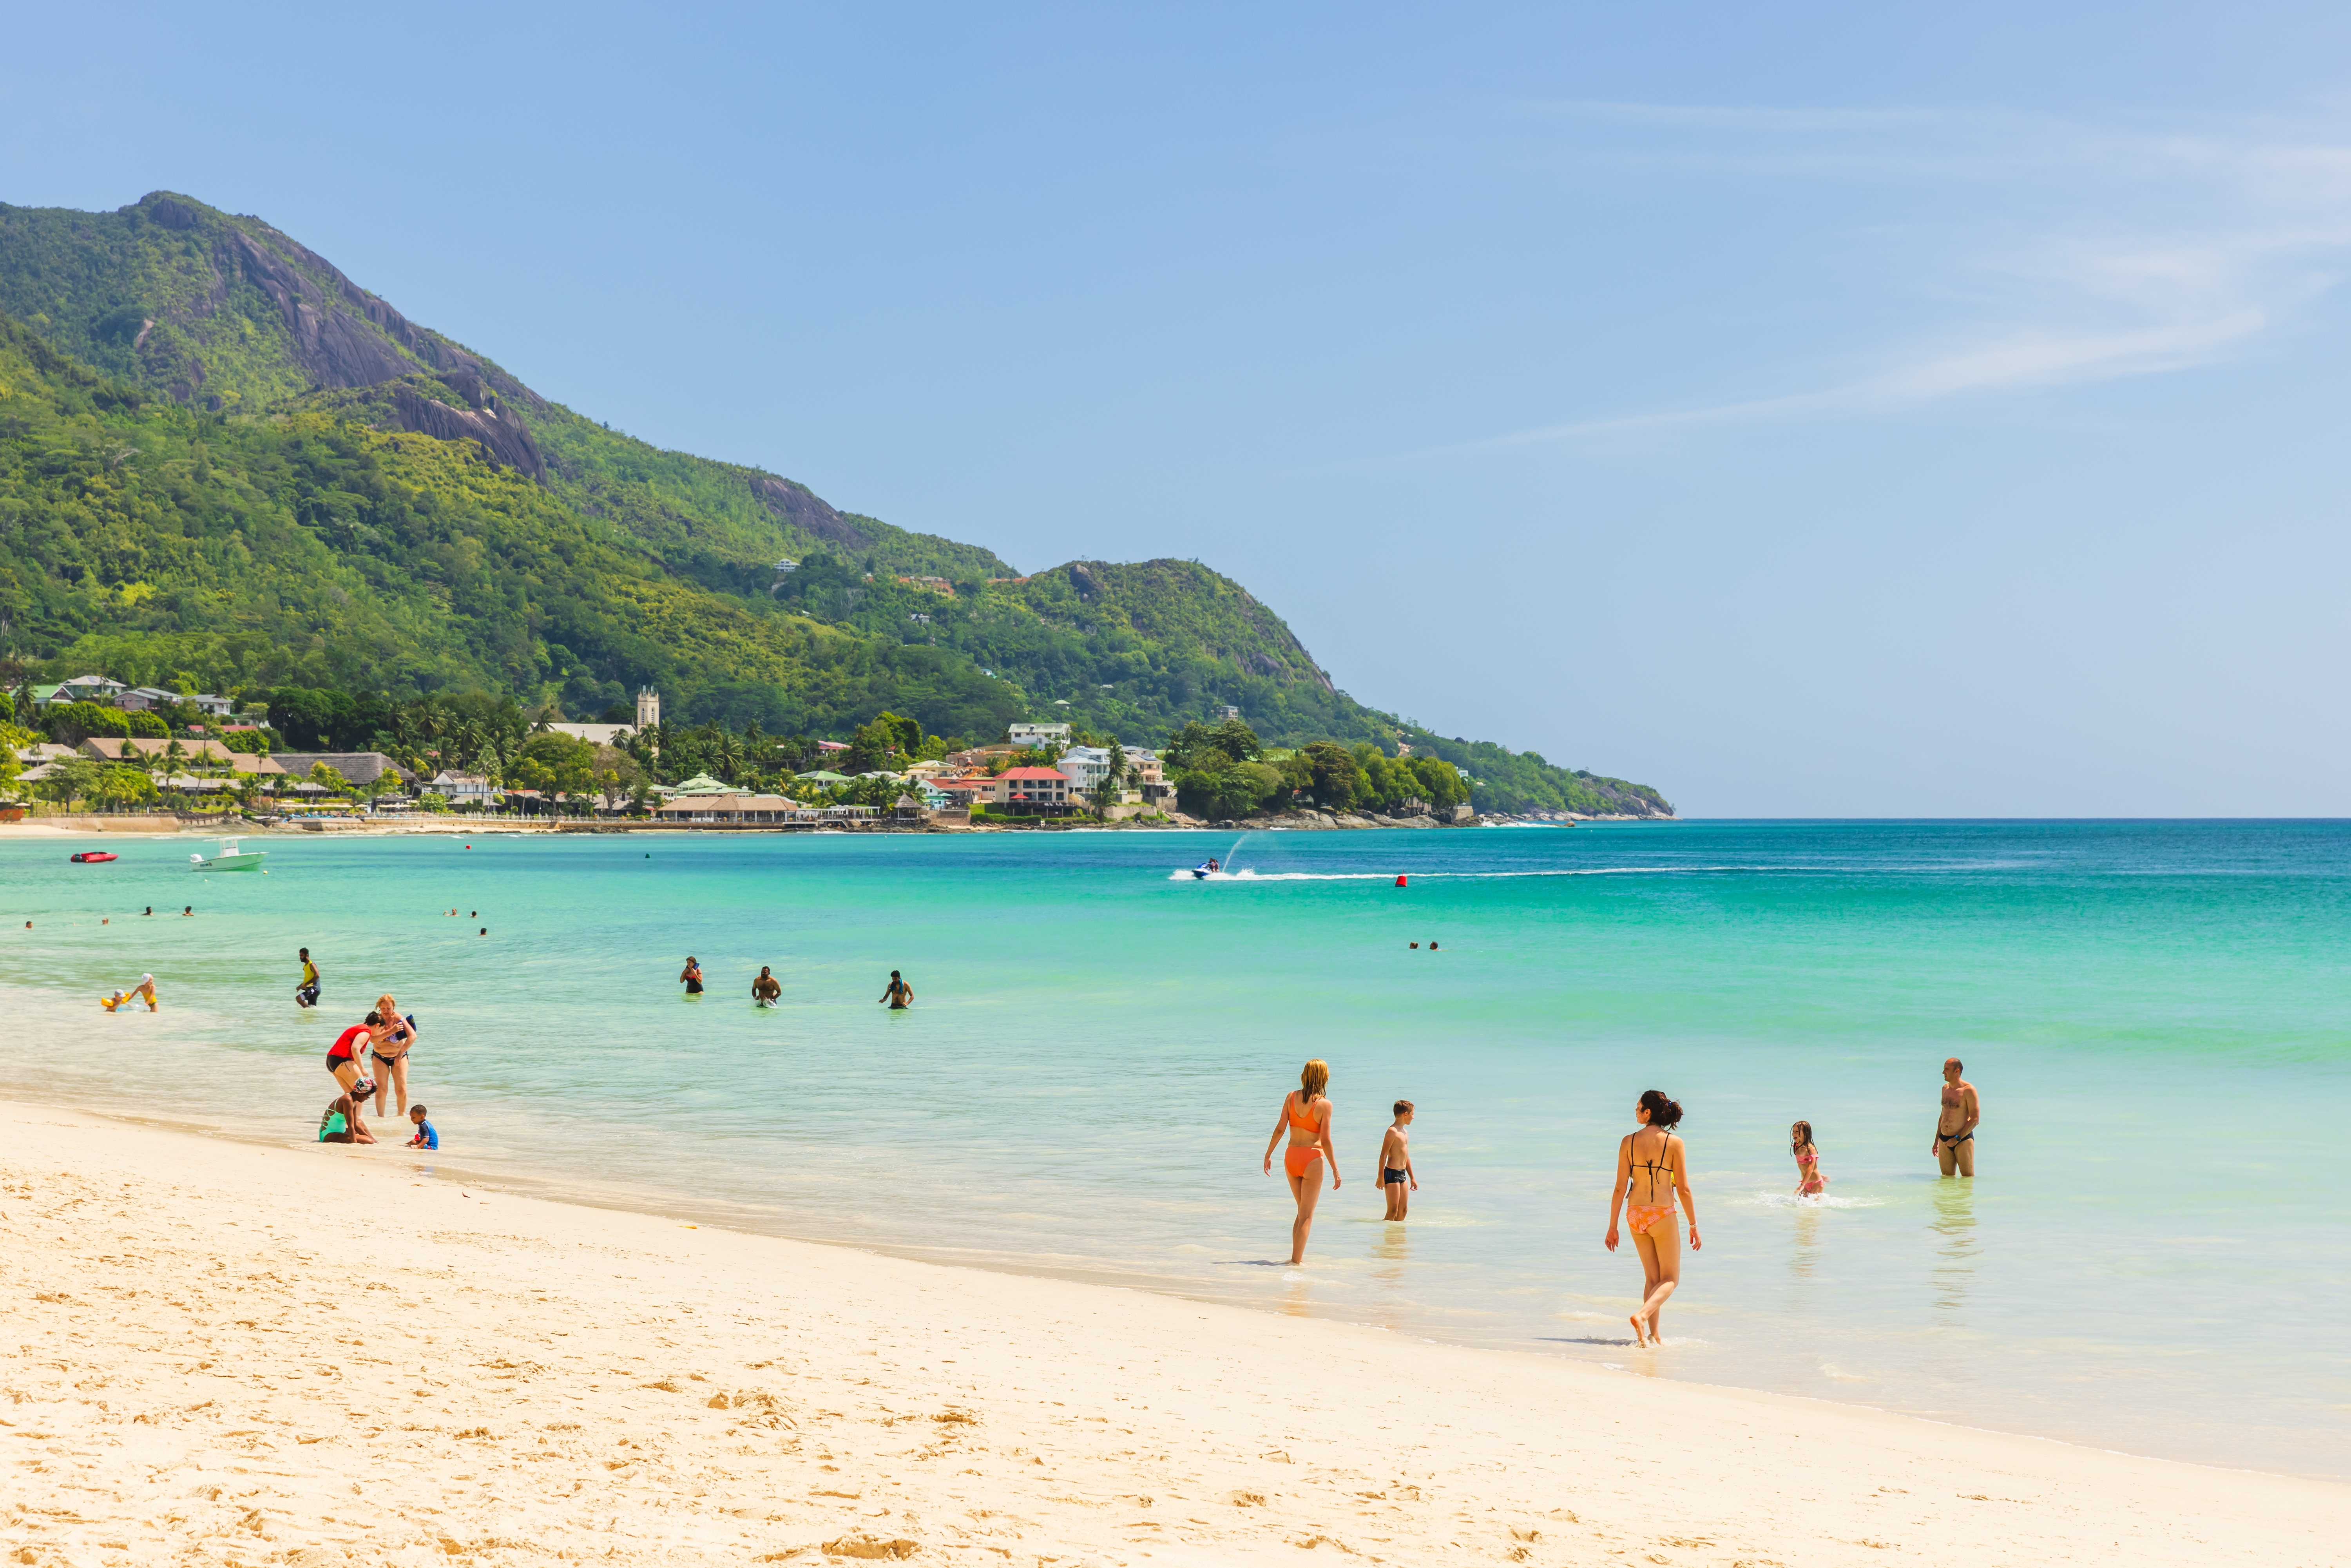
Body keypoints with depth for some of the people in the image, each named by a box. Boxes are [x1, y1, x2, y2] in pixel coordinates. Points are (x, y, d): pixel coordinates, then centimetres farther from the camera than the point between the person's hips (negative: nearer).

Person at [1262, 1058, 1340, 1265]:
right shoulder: (1324, 1105, -10)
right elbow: (1326, 1141, -11)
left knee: (1303, 1211, 21)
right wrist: (1335, 1171, -5)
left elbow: (1280, 1129, 0)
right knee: (1307, 1215, 2)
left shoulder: (1292, 1097, 0)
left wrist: (1268, 1155, 10)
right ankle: (1296, 1261, -4)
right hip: (1313, 1158, -5)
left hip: (1291, 1156, 5)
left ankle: (1298, 1256, 21)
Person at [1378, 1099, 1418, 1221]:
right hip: (1392, 1173, -9)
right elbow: (1384, 1154, -15)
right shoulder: (1392, 1131, -12)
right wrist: (1381, 1177, -19)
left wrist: (1412, 1178, 25)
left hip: (1402, 1174, 9)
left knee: (1403, 1211, 10)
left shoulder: (1404, 1132, 17)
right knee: (1393, 1211, -9)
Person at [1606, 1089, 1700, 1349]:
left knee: (1652, 1277, 17)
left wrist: (1613, 1227, 5)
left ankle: (1654, 1335, 14)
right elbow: (1684, 1189, -8)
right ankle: (1642, 1316, -16)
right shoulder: (1674, 1143, -8)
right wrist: (1694, 1225, 2)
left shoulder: (1629, 1141, -3)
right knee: (1670, 1279, 9)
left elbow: (1620, 1188, -2)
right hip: (1663, 1214, -3)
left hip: (1635, 1215, 3)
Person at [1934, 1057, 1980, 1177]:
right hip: (1944, 1140, 7)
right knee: (1947, 1178, 7)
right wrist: (1936, 1140, 20)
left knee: (1968, 1177, -4)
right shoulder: (1945, 1088, 12)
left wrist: (1957, 1138, -16)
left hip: (1963, 1140, -7)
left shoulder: (1968, 1090, -11)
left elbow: (1975, 1119, -14)